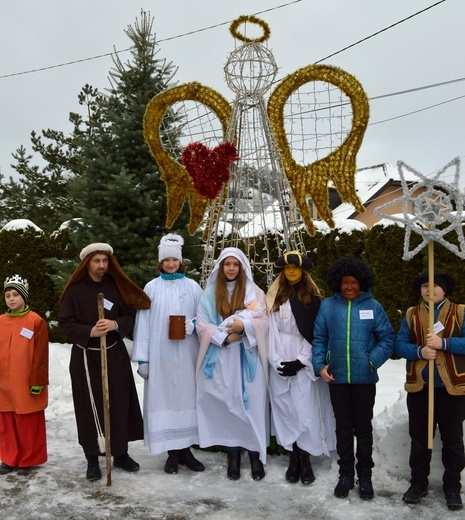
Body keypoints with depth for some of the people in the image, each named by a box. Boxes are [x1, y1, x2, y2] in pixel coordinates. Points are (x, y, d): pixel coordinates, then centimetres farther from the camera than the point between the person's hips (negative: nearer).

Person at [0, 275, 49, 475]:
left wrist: (37, 382, -9)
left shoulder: (36, 321, -8)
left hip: (26, 386, -5)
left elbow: (40, 356, -8)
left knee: (28, 425, 6)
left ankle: (28, 460, 22)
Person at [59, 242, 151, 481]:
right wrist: (89, 331, -22)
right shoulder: (75, 290, -6)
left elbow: (130, 315, 3)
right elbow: (65, 322, -8)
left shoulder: (116, 287, 3)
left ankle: (121, 453, 22)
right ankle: (92, 459, 14)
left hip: (115, 355, 3)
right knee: (90, 407, 1)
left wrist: (115, 324, -18)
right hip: (85, 357, -2)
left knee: (119, 404, 6)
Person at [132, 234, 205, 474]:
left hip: (186, 354, 1)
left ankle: (186, 449, 17)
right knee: (164, 397, 2)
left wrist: (194, 324, -13)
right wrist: (142, 358, -1)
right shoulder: (151, 288, 4)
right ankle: (173, 452, 14)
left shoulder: (192, 287, 5)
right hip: (160, 354, -1)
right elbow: (143, 323, 2)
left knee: (187, 396, 4)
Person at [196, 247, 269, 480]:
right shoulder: (210, 293, 7)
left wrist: (244, 325, -20)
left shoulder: (254, 292, 6)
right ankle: (233, 456, 13)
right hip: (221, 358, 1)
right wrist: (224, 337, -13)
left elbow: (263, 321, -2)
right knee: (226, 404, 3)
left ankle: (256, 455, 8)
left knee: (251, 404, -2)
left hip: (247, 357, -1)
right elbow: (202, 325, 0)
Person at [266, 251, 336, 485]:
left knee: (305, 410, -5)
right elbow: (271, 332, 4)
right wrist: (276, 361, -8)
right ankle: (293, 459, 13)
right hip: (280, 363, 3)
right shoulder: (275, 299, 10)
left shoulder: (313, 299, 0)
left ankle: (305, 459, 7)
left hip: (304, 364, -3)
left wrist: (300, 362, -10)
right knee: (285, 410, 4)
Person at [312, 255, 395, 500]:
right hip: (336, 377, 1)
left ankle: (365, 476, 26)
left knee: (363, 427, 12)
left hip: (364, 378, -1)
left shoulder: (373, 306, -2)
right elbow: (319, 338, 3)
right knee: (343, 426, 13)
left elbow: (387, 339, -2)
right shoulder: (327, 306, 0)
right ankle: (346, 474, 27)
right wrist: (320, 365, -8)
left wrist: (373, 360, -14)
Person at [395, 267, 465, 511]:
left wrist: (443, 343, -22)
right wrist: (419, 351, -18)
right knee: (419, 438, 12)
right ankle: (418, 483, 26)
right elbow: (399, 344, -1)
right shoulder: (411, 315, 6)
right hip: (419, 387, 2)